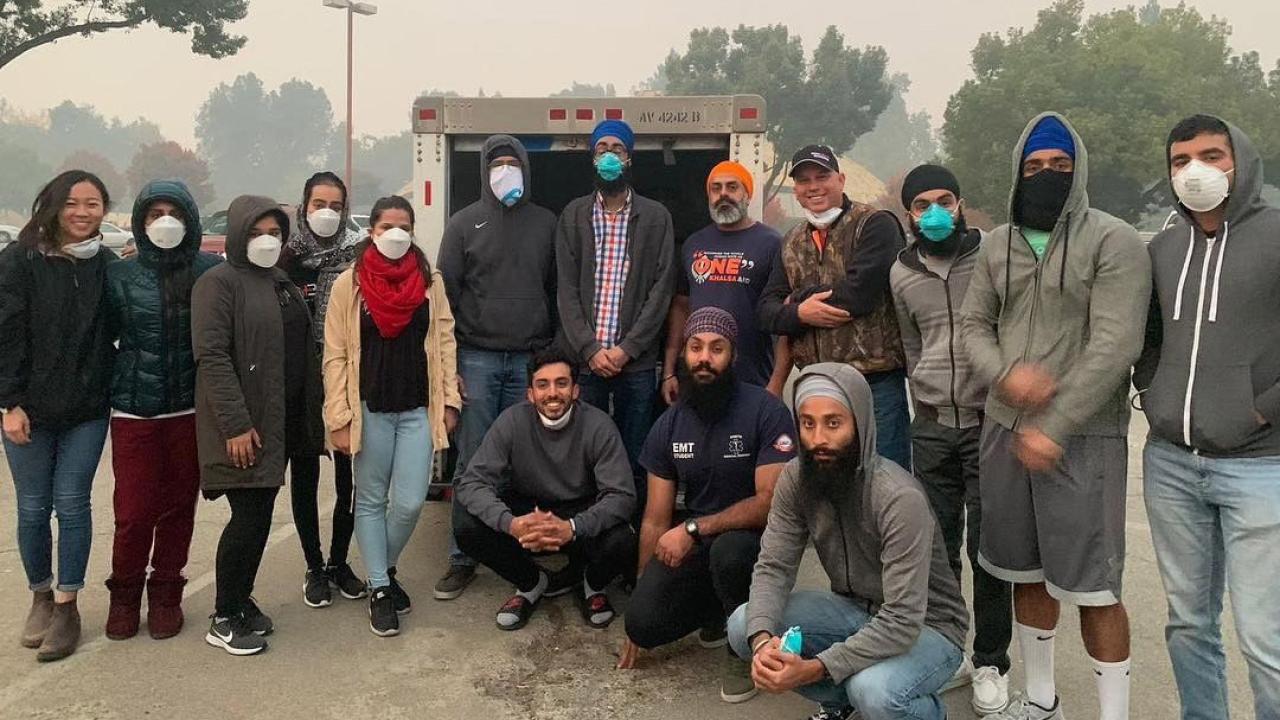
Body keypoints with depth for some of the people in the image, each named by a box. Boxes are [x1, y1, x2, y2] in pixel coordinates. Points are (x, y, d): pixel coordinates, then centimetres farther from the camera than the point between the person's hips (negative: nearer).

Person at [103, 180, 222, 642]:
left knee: (179, 505, 8)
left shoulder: (213, 271, -2)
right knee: (135, 509, 0)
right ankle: (124, 594, 23)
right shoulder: (121, 275, 1)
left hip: (191, 409, 0)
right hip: (135, 411, 0)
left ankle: (166, 594, 26)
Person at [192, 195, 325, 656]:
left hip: (281, 422, 7)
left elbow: (303, 353, 19)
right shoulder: (219, 282, -8)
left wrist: (309, 419, 11)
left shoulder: (283, 285, 17)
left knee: (261, 516, 12)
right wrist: (235, 424, -22)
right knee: (248, 518, -6)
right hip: (243, 426, -7)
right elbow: (212, 356, -17)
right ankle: (224, 619, 9)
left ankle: (241, 600, 27)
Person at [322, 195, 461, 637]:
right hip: (370, 410, -1)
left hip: (419, 409, 1)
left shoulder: (430, 281, 5)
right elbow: (336, 356, -3)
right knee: (371, 500, 9)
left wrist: (449, 400, 1)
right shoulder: (349, 284, -2)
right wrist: (339, 419, -8)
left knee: (410, 502, -1)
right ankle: (379, 589, 21)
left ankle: (386, 568, 27)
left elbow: (445, 342, 7)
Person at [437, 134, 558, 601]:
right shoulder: (464, 223, 7)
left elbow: (556, 292, 12)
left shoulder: (545, 223, 11)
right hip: (477, 358, -1)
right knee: (473, 463, 0)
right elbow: (446, 294, 3)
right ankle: (462, 559, 9)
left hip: (530, 360, 1)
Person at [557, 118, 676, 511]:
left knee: (634, 461, 3)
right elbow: (566, 290, 3)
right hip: (584, 358, 1)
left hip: (636, 361, -1)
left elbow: (662, 288, -1)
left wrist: (626, 349, -9)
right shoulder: (573, 215, 10)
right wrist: (590, 349, -8)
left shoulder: (656, 217, 6)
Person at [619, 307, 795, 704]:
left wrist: (694, 529, -27)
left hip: (753, 539, -4)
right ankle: (717, 610, 17)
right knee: (643, 622, -17)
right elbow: (656, 520, 3)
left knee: (727, 549, -38)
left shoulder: (766, 411, -17)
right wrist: (640, 600, 3)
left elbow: (771, 501, -22)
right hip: (696, 545, 4)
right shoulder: (669, 425, -1)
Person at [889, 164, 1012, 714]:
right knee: (937, 547, 8)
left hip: (988, 422, -3)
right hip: (931, 429, 3)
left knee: (988, 549, 2)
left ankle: (990, 663, 17)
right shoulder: (902, 273, 9)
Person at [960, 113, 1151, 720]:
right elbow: (973, 323, 11)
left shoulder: (1113, 241, -7)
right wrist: (1005, 373, -11)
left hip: (1083, 436, -5)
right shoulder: (998, 245, 10)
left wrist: (1055, 427, -18)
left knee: (1093, 585, -2)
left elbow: (1114, 346, -15)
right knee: (1026, 571, 16)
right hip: (1004, 430, 6)